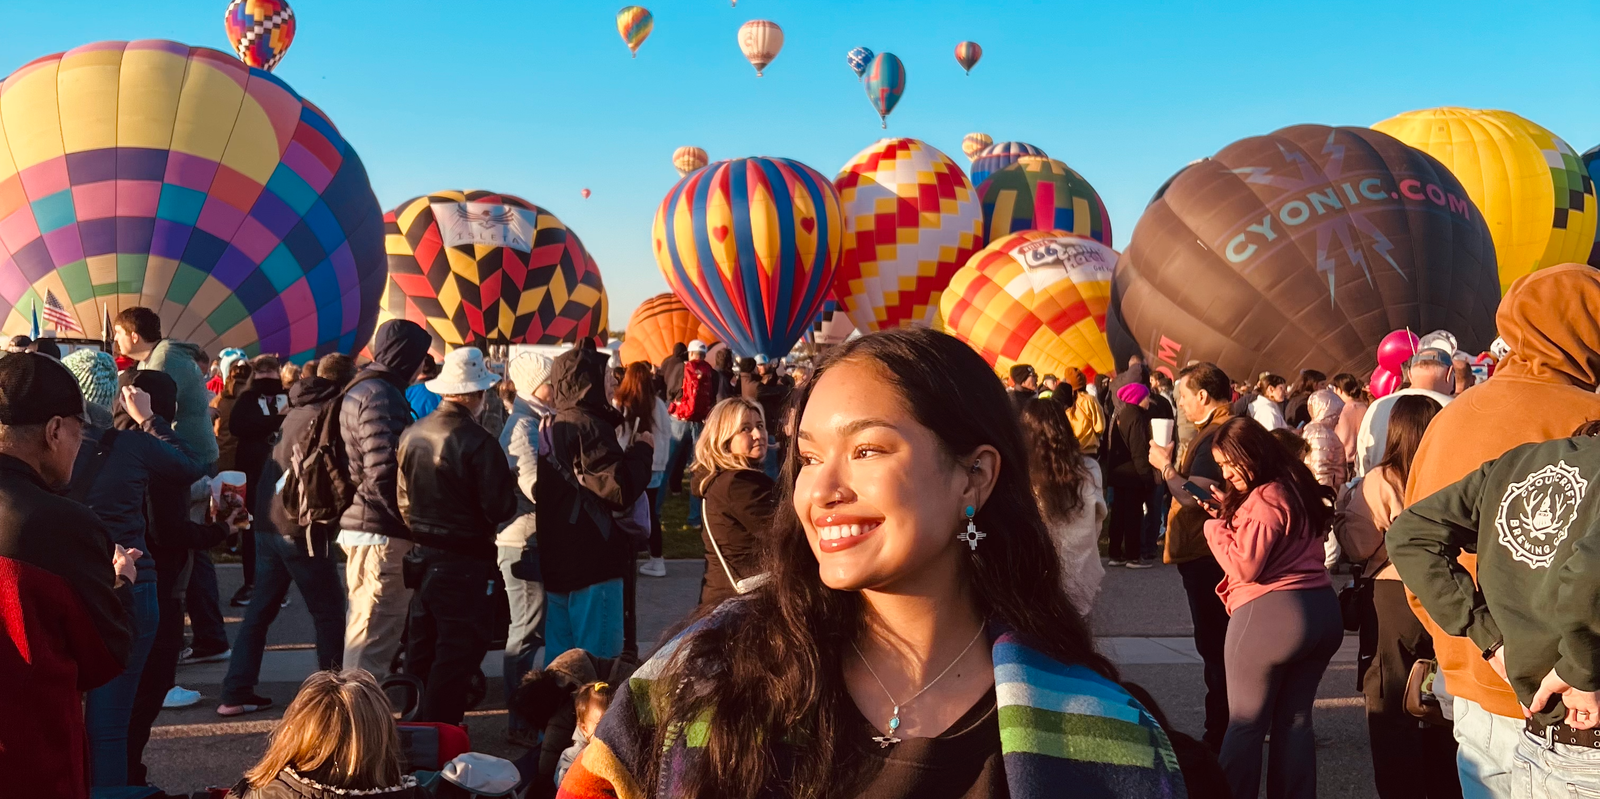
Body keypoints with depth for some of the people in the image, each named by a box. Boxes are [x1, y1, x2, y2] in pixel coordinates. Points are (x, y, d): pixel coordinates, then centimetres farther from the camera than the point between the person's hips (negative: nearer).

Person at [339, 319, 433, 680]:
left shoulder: (360, 390, 17)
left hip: (362, 527, 11)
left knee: (365, 632, 21)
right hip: (382, 533, -11)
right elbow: (384, 475, -24)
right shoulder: (381, 396, -16)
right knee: (375, 636, -5)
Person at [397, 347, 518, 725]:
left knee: (422, 653, 19)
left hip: (420, 554, 8)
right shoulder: (478, 442, -19)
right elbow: (501, 509, -18)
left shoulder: (412, 434, 1)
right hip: (463, 563, -7)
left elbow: (402, 497, 9)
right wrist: (510, 487, 1)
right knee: (459, 652, 1)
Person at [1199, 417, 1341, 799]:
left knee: (1245, 724, 2)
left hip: (1270, 614, -9)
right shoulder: (1295, 487, 13)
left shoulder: (1266, 499, -15)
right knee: (1294, 720, 12)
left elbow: (1244, 565, -17)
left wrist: (1215, 524, -7)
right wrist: (1229, 511, 9)